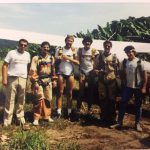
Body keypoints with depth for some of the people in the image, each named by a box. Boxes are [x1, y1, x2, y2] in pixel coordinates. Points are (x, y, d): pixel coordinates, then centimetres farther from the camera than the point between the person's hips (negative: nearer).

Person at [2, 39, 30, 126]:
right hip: (12, 78, -4)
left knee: (21, 100, 9)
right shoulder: (11, 53, -2)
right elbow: (5, 66, -4)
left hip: (23, 79, 4)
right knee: (10, 100, 0)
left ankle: (20, 118, 20)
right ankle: (7, 120, 6)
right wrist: (4, 79, -12)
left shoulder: (27, 55, 11)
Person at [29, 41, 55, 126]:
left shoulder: (51, 58, 9)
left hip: (48, 81, 5)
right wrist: (34, 82, -14)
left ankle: (47, 116, 24)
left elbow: (53, 69, 15)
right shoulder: (36, 58, -6)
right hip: (38, 81, -5)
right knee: (39, 99, -10)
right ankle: (36, 118, 1)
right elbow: (33, 70, -9)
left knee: (48, 99, 9)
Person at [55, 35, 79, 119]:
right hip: (61, 73, -1)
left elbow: (77, 62, -3)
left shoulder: (74, 50, 4)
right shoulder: (60, 50, 3)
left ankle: (69, 112, 14)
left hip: (70, 73, 1)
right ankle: (59, 112, 5)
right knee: (60, 92, 1)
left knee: (70, 93, 7)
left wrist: (69, 58, -14)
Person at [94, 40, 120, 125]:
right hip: (102, 80, 1)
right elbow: (95, 67, 4)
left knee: (112, 100, 4)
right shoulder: (100, 56, 5)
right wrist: (98, 72, -15)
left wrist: (116, 76, -8)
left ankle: (112, 118, 17)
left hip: (112, 81, -1)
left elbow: (118, 68, 4)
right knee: (103, 99, 9)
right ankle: (104, 117, 23)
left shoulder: (114, 57, 3)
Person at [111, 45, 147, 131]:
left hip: (138, 87, -3)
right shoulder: (124, 62, 3)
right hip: (128, 87, 3)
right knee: (123, 104, 1)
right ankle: (119, 122, 11)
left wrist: (144, 87, -10)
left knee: (138, 106, 8)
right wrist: (123, 84, 6)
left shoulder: (139, 62, -7)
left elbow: (145, 75, -6)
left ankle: (138, 124, 20)